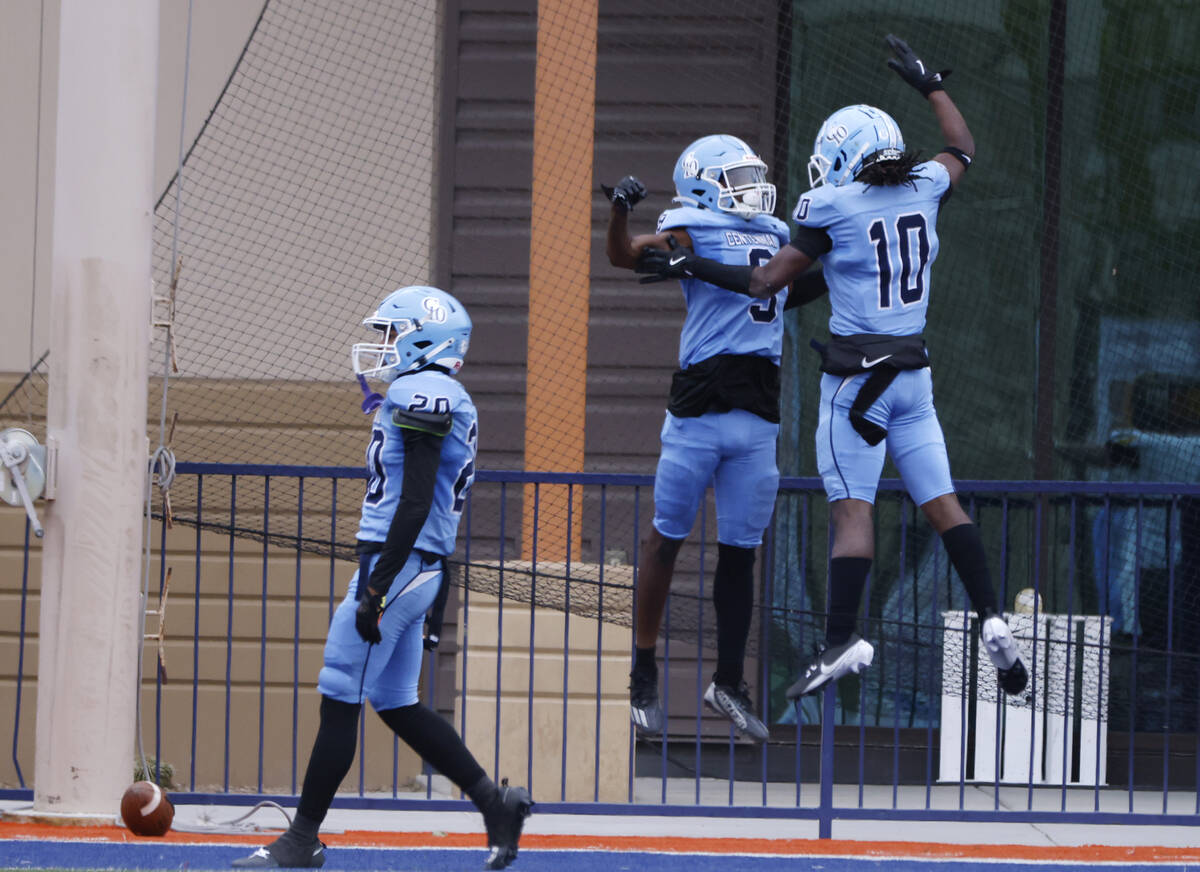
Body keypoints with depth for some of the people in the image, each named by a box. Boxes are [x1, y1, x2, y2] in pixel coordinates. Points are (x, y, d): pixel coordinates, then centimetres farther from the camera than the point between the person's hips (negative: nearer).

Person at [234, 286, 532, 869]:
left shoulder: (422, 393, -14)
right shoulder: (438, 399, 18)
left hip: (399, 563, -10)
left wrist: (376, 590, -21)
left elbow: (415, 505, -20)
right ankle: (495, 803, 13)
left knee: (340, 700, -4)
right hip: (419, 572, 10)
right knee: (398, 705, 14)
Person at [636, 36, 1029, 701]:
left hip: (856, 376, -5)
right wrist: (929, 85, 39)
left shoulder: (833, 209, -11)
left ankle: (842, 639, -15)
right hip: (913, 372, 5)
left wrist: (691, 267, 8)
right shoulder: (924, 190, 3)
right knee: (940, 501, 8)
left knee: (852, 508, -8)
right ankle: (991, 620, -2)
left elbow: (765, 282, -5)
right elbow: (962, 150, 27)